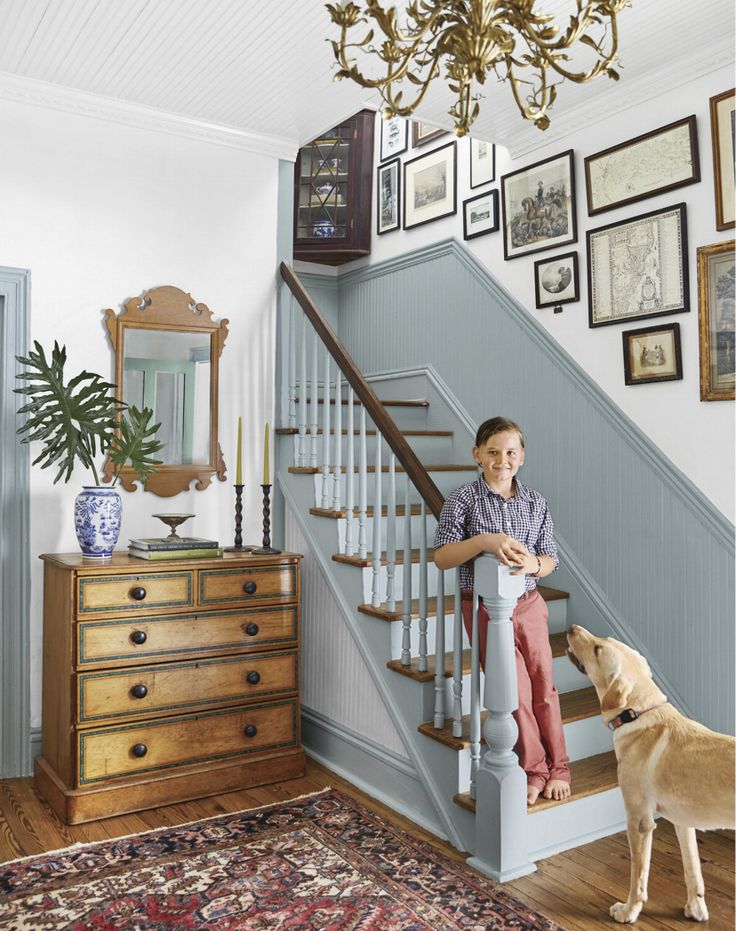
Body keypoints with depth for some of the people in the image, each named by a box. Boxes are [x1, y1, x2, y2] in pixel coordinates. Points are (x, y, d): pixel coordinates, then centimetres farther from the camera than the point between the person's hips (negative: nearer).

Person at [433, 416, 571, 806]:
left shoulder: (535, 502, 3)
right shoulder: (463, 499, -7)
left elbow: (550, 559, 6)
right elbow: (441, 557, -12)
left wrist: (533, 563, -18)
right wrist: (483, 542, -27)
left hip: (529, 605, 3)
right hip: (485, 607, -3)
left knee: (544, 686, 9)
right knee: (515, 688, 0)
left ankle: (557, 767, 27)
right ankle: (535, 768, 20)